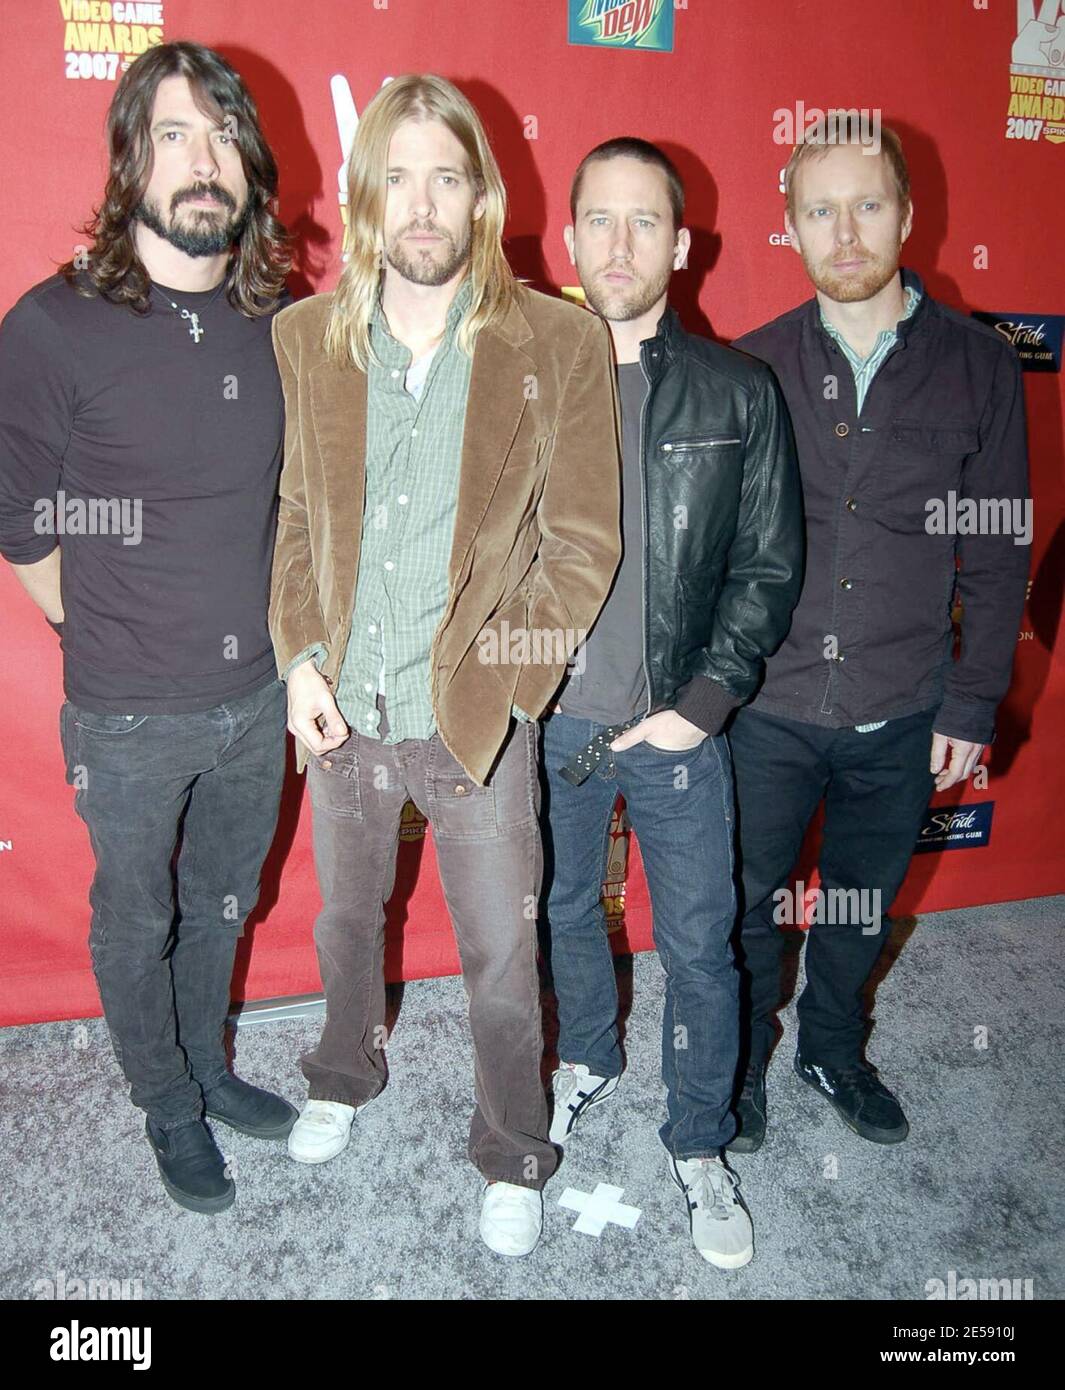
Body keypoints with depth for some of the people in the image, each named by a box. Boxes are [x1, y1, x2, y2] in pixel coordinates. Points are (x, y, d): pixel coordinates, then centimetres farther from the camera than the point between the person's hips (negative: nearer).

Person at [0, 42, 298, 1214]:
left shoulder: (276, 321, -1)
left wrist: (272, 640, 8)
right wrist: (118, 641, 2)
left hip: (256, 698, 4)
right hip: (130, 719, -3)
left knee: (223, 901, 23)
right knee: (137, 925, 17)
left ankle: (207, 1065, 49)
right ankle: (169, 1109, 43)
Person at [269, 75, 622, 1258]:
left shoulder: (559, 343, -9)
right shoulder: (307, 337, 1)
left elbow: (584, 544, -8)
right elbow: (296, 517, 7)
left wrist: (495, 692, -13)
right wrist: (300, 659, -4)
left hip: (474, 720, -3)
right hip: (341, 712, 3)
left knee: (500, 959, 11)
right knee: (345, 920, 24)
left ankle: (513, 1159, 37)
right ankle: (344, 1079, 53)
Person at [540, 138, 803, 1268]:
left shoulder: (738, 393, -3)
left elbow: (769, 566, -1)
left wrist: (704, 701, -10)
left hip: (677, 730, -1)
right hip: (548, 723, 2)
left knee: (700, 948, 8)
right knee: (563, 911, 20)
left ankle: (698, 1147, 33)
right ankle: (590, 1060, 49)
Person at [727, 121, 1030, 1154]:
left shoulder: (978, 367, -1)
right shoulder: (752, 368, -2)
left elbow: (996, 557, 2)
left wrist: (972, 704, -1)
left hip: (901, 717, 1)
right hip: (765, 707, -1)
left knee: (862, 907, 19)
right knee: (748, 909, 11)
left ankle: (834, 1050, 47)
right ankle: (739, 1067, 39)